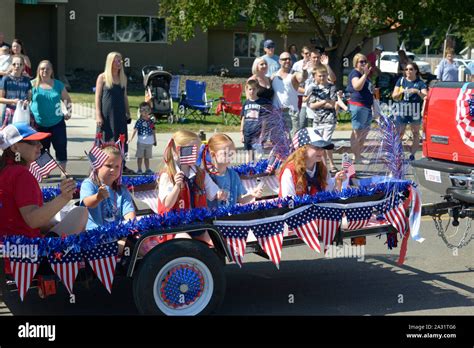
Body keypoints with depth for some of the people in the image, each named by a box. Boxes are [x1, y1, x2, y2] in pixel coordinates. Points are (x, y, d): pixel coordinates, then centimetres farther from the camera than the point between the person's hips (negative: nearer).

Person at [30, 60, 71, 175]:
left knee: (61, 147, -1)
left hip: (57, 123, 1)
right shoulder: (33, 84, -1)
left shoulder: (58, 85, 5)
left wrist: (68, 111, 6)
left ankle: (63, 172, 7)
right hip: (39, 123, -1)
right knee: (41, 149, 8)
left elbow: (67, 99, 17)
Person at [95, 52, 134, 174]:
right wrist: (98, 115, -11)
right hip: (106, 114, -5)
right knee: (106, 140, -1)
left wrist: (128, 113, 15)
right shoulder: (102, 77, -3)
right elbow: (98, 97, -4)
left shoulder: (123, 78, 11)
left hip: (120, 114, 5)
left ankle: (121, 166, 16)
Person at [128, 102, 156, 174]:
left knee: (147, 157, 13)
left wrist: (155, 140, 17)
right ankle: (139, 169, 12)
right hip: (141, 141, -4)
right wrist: (131, 138, -26)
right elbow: (135, 130, -15)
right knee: (140, 156, 5)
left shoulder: (151, 121, 5)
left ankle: (147, 169, 20)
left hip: (149, 142, 4)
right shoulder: (139, 121, -8)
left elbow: (153, 131, 13)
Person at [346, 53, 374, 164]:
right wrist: (365, 74, -29)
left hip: (367, 106, 10)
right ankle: (356, 157, -6)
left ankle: (359, 154, 21)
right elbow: (357, 86, -27)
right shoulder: (354, 73, -8)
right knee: (357, 131, -8)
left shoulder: (364, 74, 21)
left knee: (365, 131, 14)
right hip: (358, 106, -10)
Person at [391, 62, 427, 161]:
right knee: (399, 134, 1)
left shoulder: (420, 83, 2)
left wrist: (417, 91, -25)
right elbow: (394, 96, 8)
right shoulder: (401, 80, 10)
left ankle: (412, 155, 11)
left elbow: (425, 96, -8)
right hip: (402, 111, 1)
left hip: (415, 112, -1)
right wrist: (401, 92, -12)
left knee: (415, 133, 4)